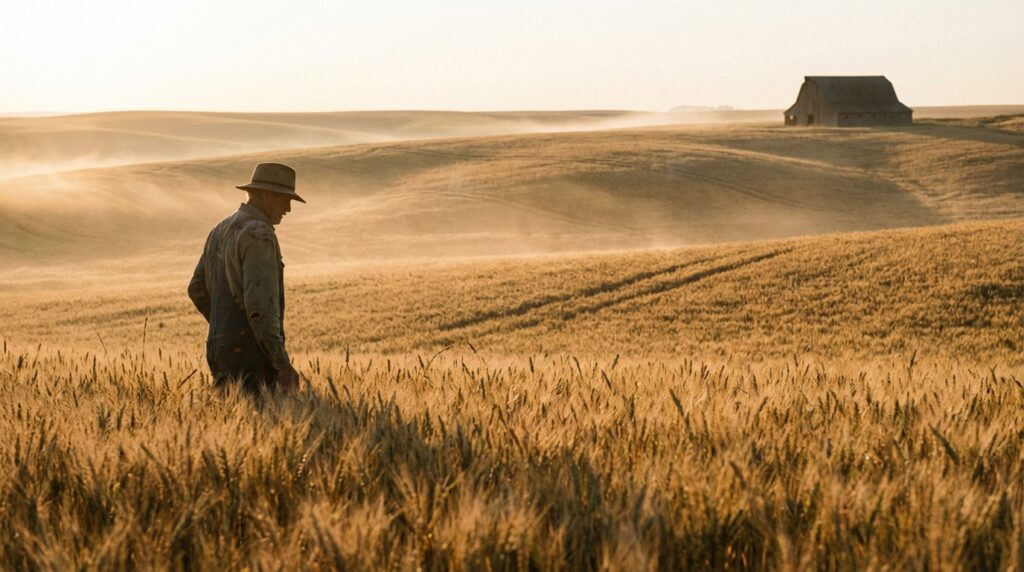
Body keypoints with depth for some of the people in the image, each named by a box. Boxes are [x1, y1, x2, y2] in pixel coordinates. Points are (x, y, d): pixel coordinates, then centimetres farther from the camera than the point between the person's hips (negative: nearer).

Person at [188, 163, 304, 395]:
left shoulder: (222, 231, 16)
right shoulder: (259, 234, -16)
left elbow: (198, 290, 24)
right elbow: (260, 304, -24)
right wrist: (284, 365, -22)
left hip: (224, 350, 10)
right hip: (252, 354, -10)